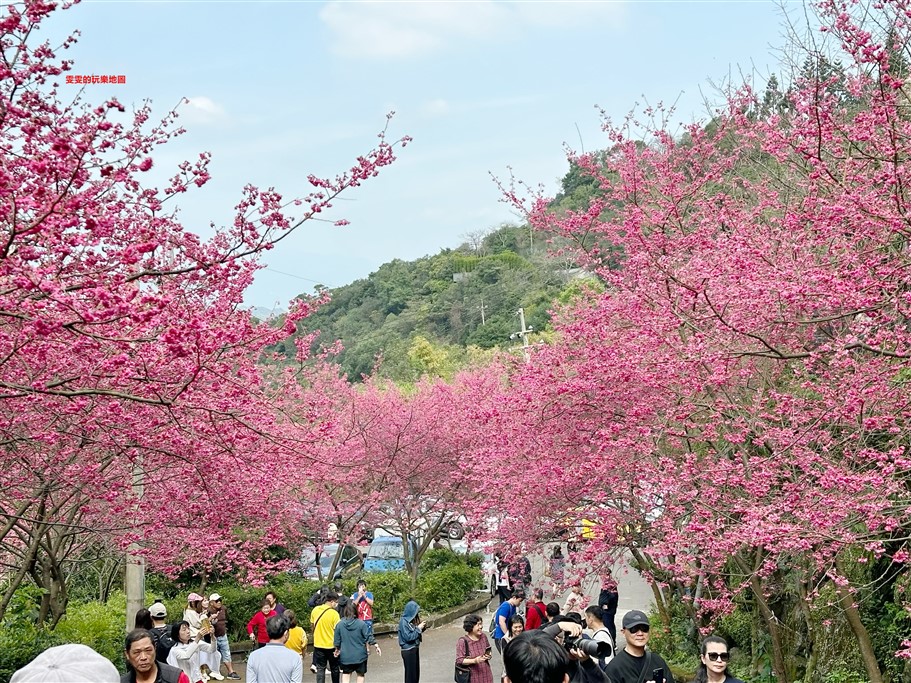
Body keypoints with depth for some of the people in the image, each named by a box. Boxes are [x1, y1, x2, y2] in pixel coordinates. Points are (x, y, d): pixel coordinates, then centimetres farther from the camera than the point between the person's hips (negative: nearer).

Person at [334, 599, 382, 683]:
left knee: (346, 674, 12)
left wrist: (337, 649, 18)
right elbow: (369, 637, -11)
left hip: (345, 656, 1)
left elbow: (336, 640, 1)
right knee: (361, 674, 15)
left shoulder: (339, 624, -8)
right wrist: (376, 646, 1)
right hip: (360, 655, -1)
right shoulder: (361, 623, -14)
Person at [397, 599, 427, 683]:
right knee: (410, 673, 1)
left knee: (416, 672, 14)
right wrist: (418, 628, -17)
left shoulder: (411, 619, 6)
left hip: (415, 648, 8)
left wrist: (422, 627, -2)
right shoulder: (403, 622, -19)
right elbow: (408, 637, -22)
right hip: (408, 651, -8)